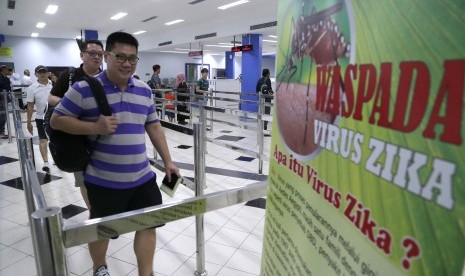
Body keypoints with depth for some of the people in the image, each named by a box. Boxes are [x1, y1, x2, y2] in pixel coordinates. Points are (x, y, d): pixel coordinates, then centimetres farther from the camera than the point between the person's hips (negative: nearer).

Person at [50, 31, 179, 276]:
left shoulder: (144, 90, 5)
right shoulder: (84, 89, -9)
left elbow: (153, 126, 10)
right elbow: (56, 120, -4)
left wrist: (167, 161, 7)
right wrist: (95, 127, -20)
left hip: (142, 178, 4)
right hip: (103, 181, -3)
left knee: (148, 225, 9)